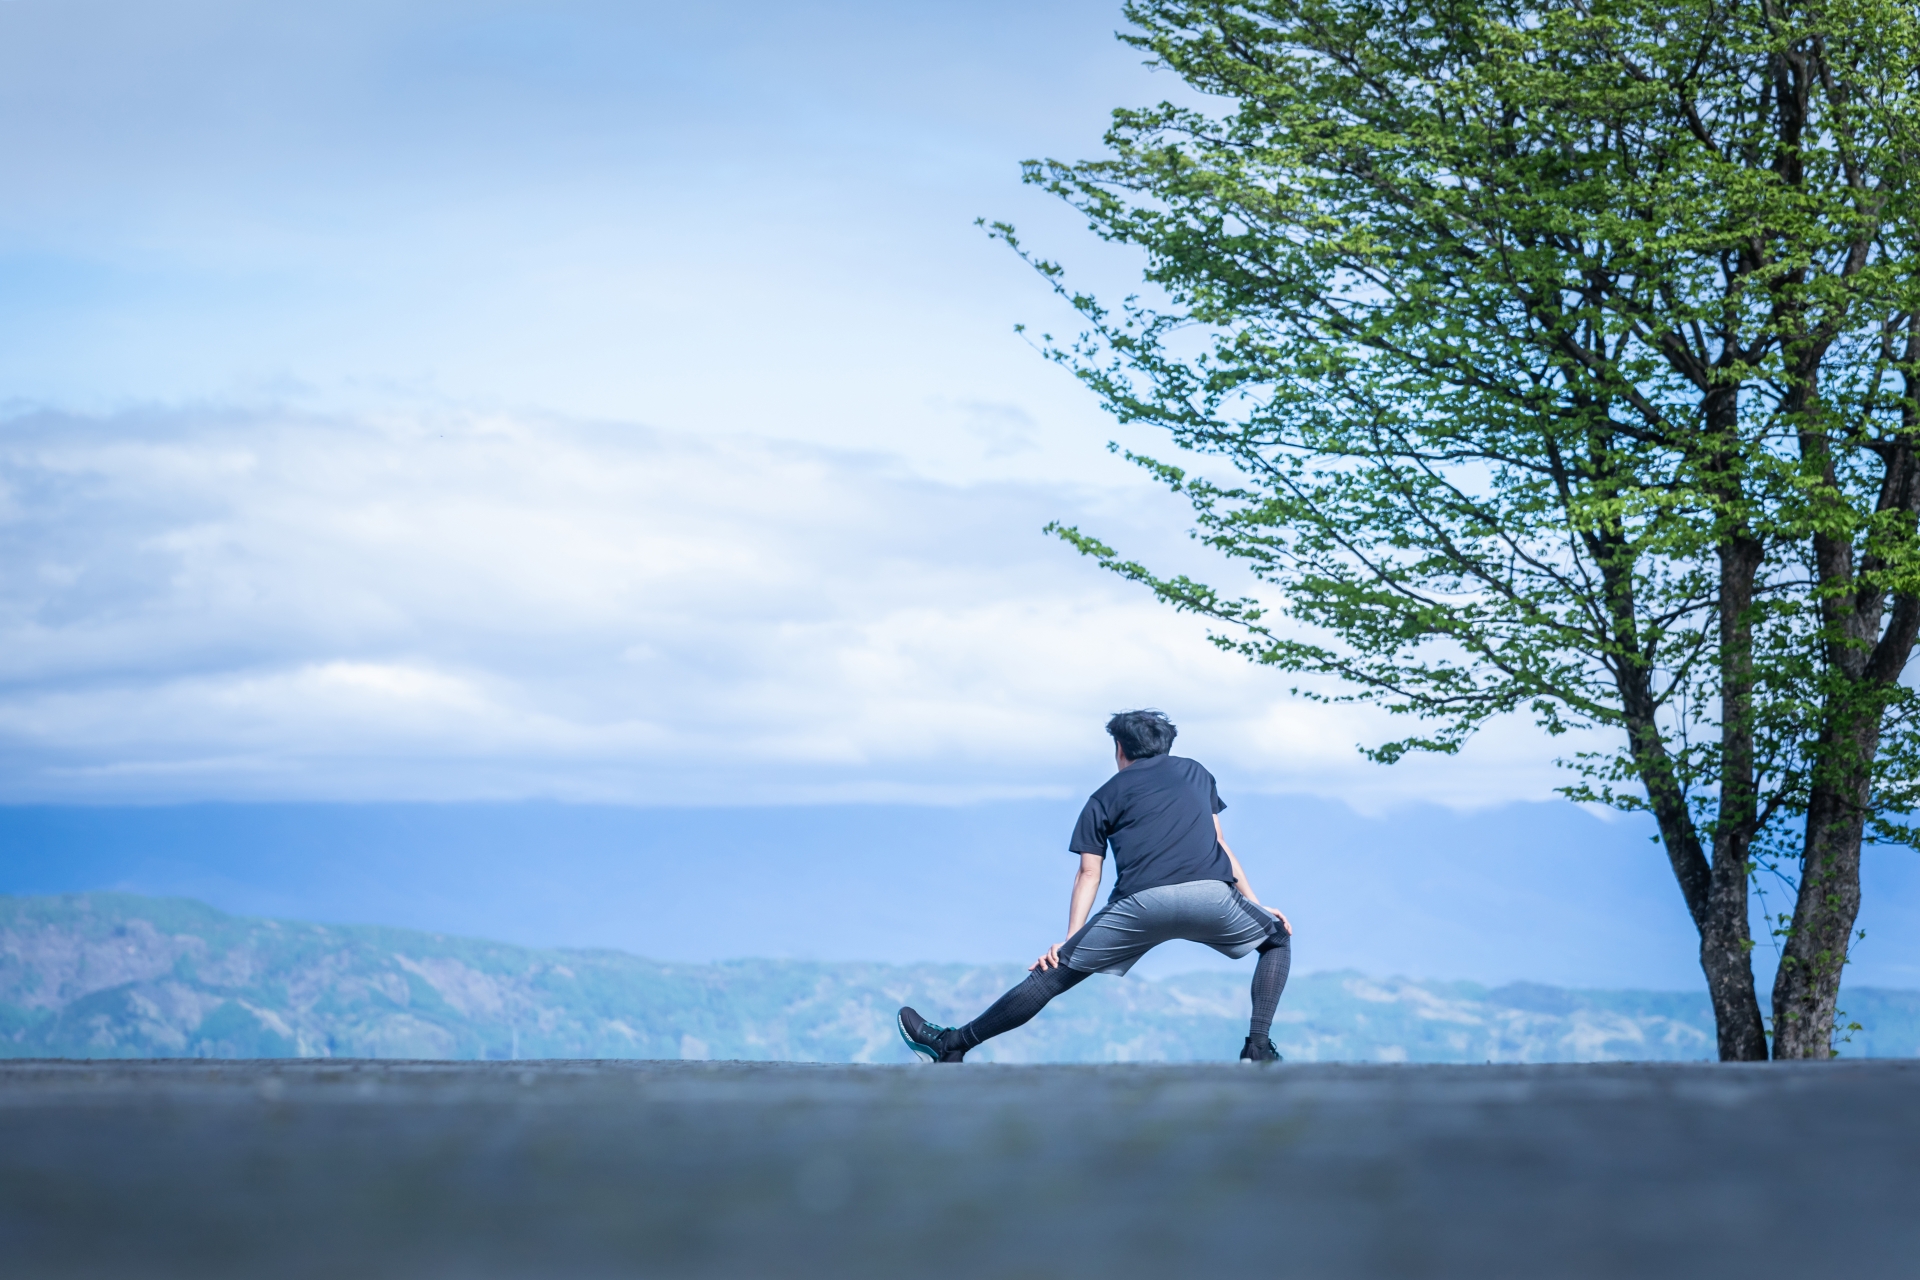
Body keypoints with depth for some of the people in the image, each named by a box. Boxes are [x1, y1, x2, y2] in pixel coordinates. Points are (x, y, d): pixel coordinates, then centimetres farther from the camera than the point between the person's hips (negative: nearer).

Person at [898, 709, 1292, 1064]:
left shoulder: (1107, 796, 24)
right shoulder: (1196, 771, 32)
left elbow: (1089, 874, 15)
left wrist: (1069, 942, 11)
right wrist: (1255, 903, 35)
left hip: (1141, 902, -1)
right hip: (1210, 896, 1)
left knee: (1055, 974, 9)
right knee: (1277, 938, 28)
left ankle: (953, 1044, 10)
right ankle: (1258, 1047, 11)